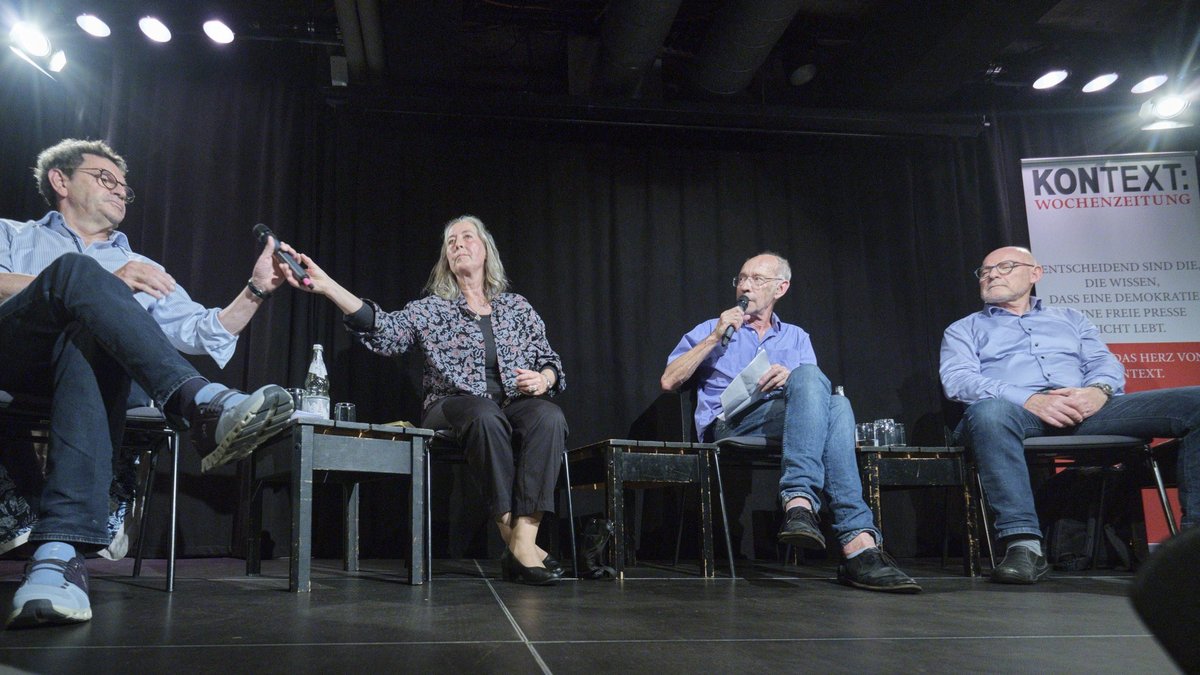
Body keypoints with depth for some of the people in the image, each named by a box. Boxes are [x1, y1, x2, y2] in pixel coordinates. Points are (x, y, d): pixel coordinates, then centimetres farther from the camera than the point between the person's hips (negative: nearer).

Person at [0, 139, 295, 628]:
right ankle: (199, 404, -45)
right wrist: (96, 283, -7)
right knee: (77, 268, -28)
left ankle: (59, 553, -53)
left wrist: (256, 289, 8)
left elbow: (205, 333, 22)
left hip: (88, 363, 1)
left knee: (92, 339, -36)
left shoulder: (143, 269, 34)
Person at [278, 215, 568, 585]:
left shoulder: (517, 306, 17)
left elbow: (550, 359, 19)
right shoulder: (431, 309, 10)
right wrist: (325, 285, -21)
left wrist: (544, 378, -7)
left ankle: (524, 538, -39)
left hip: (515, 402, 2)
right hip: (453, 406, -2)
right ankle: (511, 536, -34)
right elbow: (385, 330, -9)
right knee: (487, 415, -38)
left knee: (549, 416, -33)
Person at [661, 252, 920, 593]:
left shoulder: (796, 337, 29)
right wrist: (714, 339, 3)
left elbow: (818, 387, 12)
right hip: (730, 423, -3)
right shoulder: (710, 331, 24)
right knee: (810, 377, -32)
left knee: (836, 404, -33)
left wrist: (792, 378, -11)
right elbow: (669, 381, 10)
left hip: (787, 422, 3)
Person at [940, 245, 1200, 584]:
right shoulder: (964, 329, 23)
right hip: (1017, 410, -3)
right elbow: (958, 379, 3)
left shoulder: (1070, 318, 33)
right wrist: (1030, 400, -15)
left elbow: (1106, 362, 18)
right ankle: (1023, 545, -42)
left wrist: (1099, 390, -9)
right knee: (989, 410, -41)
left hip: (1086, 410, 4)